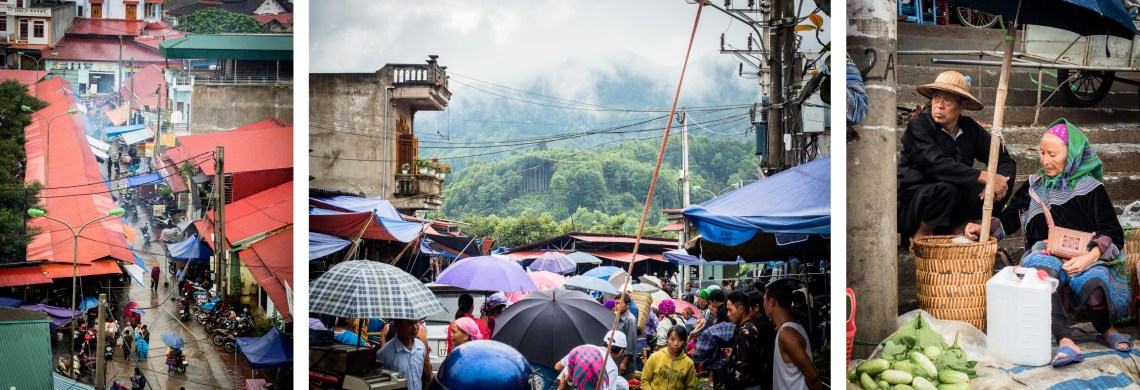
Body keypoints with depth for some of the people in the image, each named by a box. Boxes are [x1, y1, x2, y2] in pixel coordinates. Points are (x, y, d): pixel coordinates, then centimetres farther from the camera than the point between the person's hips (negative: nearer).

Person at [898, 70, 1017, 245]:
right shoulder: (918, 125, -14)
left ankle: (957, 230, 0)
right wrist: (985, 177, -31)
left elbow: (1006, 161, 3)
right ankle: (920, 236, -10)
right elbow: (938, 164, -29)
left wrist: (997, 181, -20)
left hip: (951, 209, 5)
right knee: (947, 187, -34)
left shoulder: (971, 129, 3)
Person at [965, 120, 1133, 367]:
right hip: (1044, 254, 2)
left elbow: (1113, 233, 1)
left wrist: (1089, 257, -17)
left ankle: (1106, 329, -1)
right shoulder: (1033, 186, 17)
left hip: (1084, 257, -2)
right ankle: (1065, 342, -45)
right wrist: (983, 228, 3)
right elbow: (1009, 218, 24)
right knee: (1042, 271, -36)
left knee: (1094, 281, -36)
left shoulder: (1089, 188, 6)